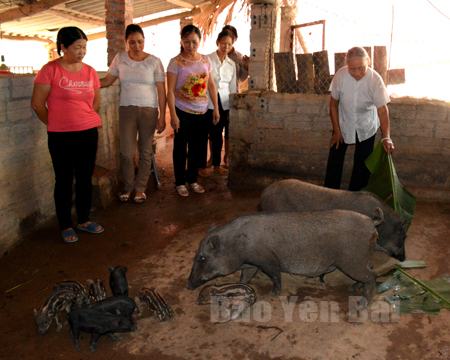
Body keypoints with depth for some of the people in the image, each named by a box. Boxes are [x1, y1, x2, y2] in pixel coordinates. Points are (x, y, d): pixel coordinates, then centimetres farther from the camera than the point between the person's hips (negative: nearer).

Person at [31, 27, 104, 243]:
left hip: (88, 133, 4)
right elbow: (37, 104, -7)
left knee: (85, 178, 11)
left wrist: (82, 120, 13)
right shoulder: (50, 70, -8)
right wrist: (53, 123, 3)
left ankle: (84, 220, 27)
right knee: (64, 180, 6)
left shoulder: (90, 71, 5)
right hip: (60, 136, -4)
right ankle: (65, 226, 18)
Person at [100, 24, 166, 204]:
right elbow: (107, 81, 12)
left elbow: (161, 90, -1)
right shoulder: (120, 59, 6)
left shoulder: (154, 61, 0)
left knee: (145, 152, 5)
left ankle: (140, 188, 21)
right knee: (126, 152, -1)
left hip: (149, 110, -1)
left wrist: (162, 116, -6)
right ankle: (128, 186, 21)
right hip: (127, 109, 1)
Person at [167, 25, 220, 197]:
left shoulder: (206, 60, 6)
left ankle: (192, 179, 26)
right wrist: (173, 115, -16)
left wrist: (216, 108, 7)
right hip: (183, 111, -4)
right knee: (181, 147, 3)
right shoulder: (175, 62, -7)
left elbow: (211, 85, 11)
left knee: (196, 147, 11)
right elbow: (170, 90, -10)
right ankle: (180, 182, 16)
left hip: (201, 111, 4)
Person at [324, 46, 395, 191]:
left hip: (366, 127, -1)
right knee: (334, 159, 4)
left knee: (362, 163, 6)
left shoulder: (375, 79, -25)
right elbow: (333, 103, -8)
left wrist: (386, 137, -40)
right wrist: (336, 131, -7)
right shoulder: (341, 75, -20)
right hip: (343, 123, 1)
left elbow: (382, 109, -28)